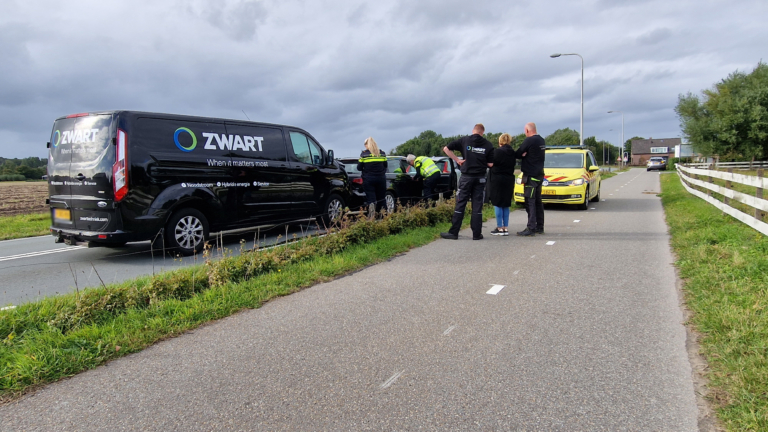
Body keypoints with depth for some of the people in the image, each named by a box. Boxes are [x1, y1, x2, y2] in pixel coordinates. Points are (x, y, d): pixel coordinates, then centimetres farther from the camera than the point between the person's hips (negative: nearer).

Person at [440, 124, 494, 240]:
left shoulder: (464, 140, 0)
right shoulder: (488, 145, 0)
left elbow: (446, 148, -2)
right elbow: (490, 164, -2)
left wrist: (457, 159, 1)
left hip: (466, 177, -1)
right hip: (480, 178, 1)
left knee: (460, 204, 3)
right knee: (477, 206, 5)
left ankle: (453, 232, 3)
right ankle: (477, 234, 8)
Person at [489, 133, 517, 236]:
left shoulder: (497, 152, -13)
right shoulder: (513, 153, 5)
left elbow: (491, 163, -11)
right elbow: (513, 166, 9)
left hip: (498, 179, -6)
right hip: (509, 180, 6)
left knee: (497, 204, 0)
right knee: (506, 205, 12)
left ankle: (500, 228, 0)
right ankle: (505, 228, 14)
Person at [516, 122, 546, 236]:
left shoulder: (529, 140, -16)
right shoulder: (541, 140, 11)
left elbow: (517, 154, -12)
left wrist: (523, 155, 8)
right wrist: (526, 155, -4)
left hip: (530, 175, -9)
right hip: (539, 174, 9)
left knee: (530, 202, -7)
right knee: (538, 202, 14)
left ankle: (531, 229, -8)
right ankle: (539, 227, 20)